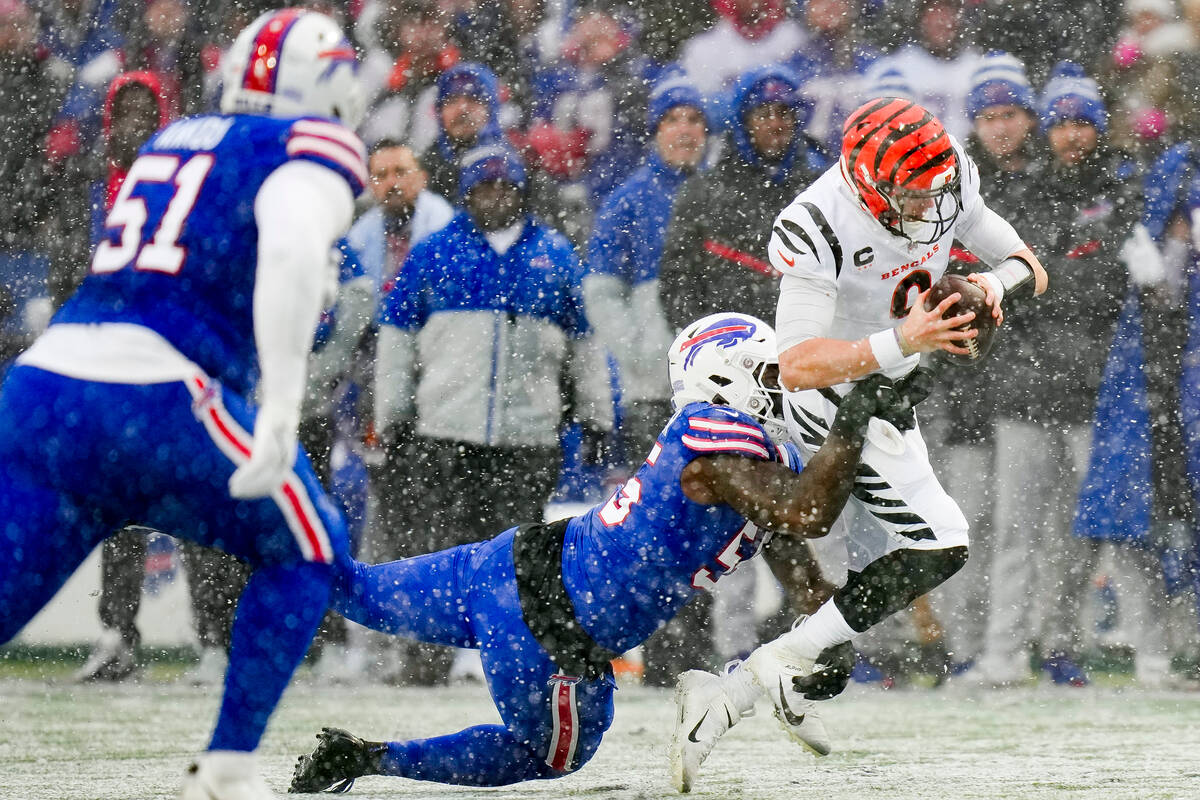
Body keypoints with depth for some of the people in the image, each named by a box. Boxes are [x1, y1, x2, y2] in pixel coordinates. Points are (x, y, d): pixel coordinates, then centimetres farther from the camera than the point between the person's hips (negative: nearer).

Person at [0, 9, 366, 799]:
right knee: (307, 552, 16)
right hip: (154, 403, -6)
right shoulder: (313, 148, 4)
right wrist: (281, 407, -21)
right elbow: (291, 253, -15)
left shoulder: (174, 139, 26)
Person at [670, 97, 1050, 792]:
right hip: (843, 404, -9)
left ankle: (725, 698, 13)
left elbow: (1032, 269, 0)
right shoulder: (820, 228, -31)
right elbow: (796, 366, -35)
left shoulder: (949, 184, -9)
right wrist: (902, 341, -46)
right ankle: (781, 665, -13)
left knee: (875, 577, 11)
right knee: (937, 547, -17)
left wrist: (999, 280, -25)